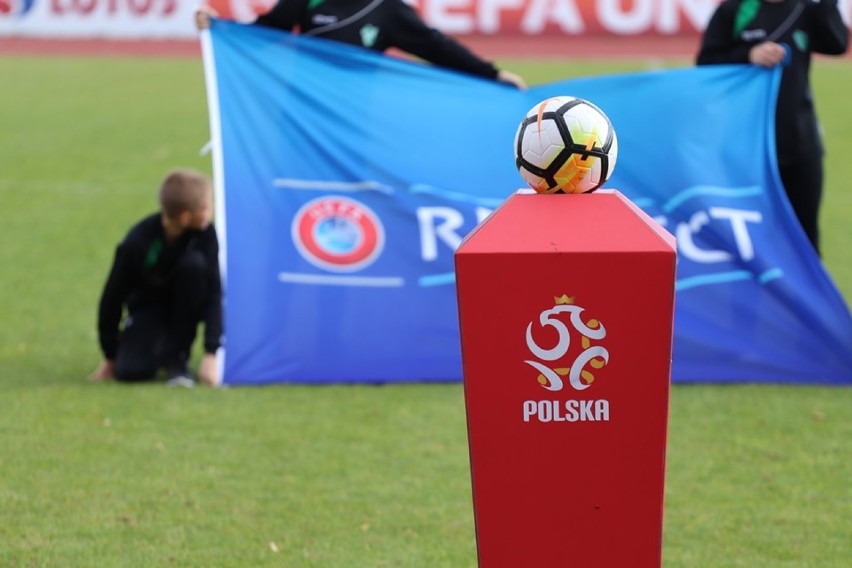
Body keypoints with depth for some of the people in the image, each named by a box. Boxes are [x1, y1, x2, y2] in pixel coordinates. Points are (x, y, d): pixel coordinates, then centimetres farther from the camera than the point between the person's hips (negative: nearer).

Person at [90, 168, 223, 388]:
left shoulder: (205, 234, -23)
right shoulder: (137, 244, -28)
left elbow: (213, 292, -23)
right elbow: (112, 297, -16)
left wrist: (211, 355, -31)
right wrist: (110, 357, -7)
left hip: (185, 304, 2)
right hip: (147, 306, -2)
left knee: (194, 263, -32)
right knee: (131, 371, -29)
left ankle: (177, 356, -16)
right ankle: (161, 349, 10)